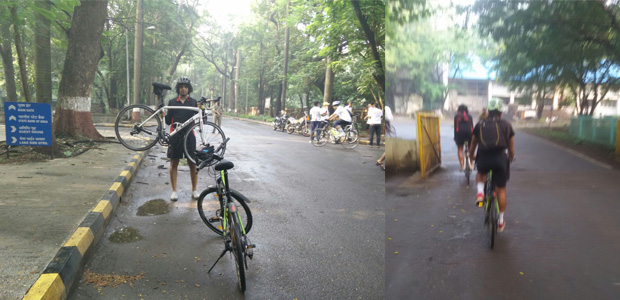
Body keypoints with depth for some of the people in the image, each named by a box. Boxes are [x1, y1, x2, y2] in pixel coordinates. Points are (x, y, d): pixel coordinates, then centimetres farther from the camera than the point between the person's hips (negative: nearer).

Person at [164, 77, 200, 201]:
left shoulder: (193, 102, 7)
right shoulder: (172, 102, 8)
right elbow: (168, 121, 6)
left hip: (189, 135, 0)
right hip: (175, 135, 0)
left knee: (192, 163, 2)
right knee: (174, 163, 3)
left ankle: (194, 190, 13)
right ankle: (174, 191, 12)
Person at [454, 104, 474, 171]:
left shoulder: (456, 116, 18)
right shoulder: (469, 116, 20)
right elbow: (472, 126, 17)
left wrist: (455, 136, 20)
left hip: (459, 133, -1)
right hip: (468, 132, 1)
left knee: (460, 149, 9)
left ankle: (462, 165, 0)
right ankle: (471, 163, 14)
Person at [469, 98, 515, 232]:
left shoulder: (480, 125, 15)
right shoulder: (506, 125, 13)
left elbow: (472, 147, 20)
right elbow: (511, 150, 17)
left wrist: (471, 156, 41)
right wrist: (511, 158, 38)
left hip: (483, 158, 0)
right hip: (500, 158, 0)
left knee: (480, 174, 34)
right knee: (501, 190, 15)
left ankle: (480, 192, 5)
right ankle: (501, 221, 23)